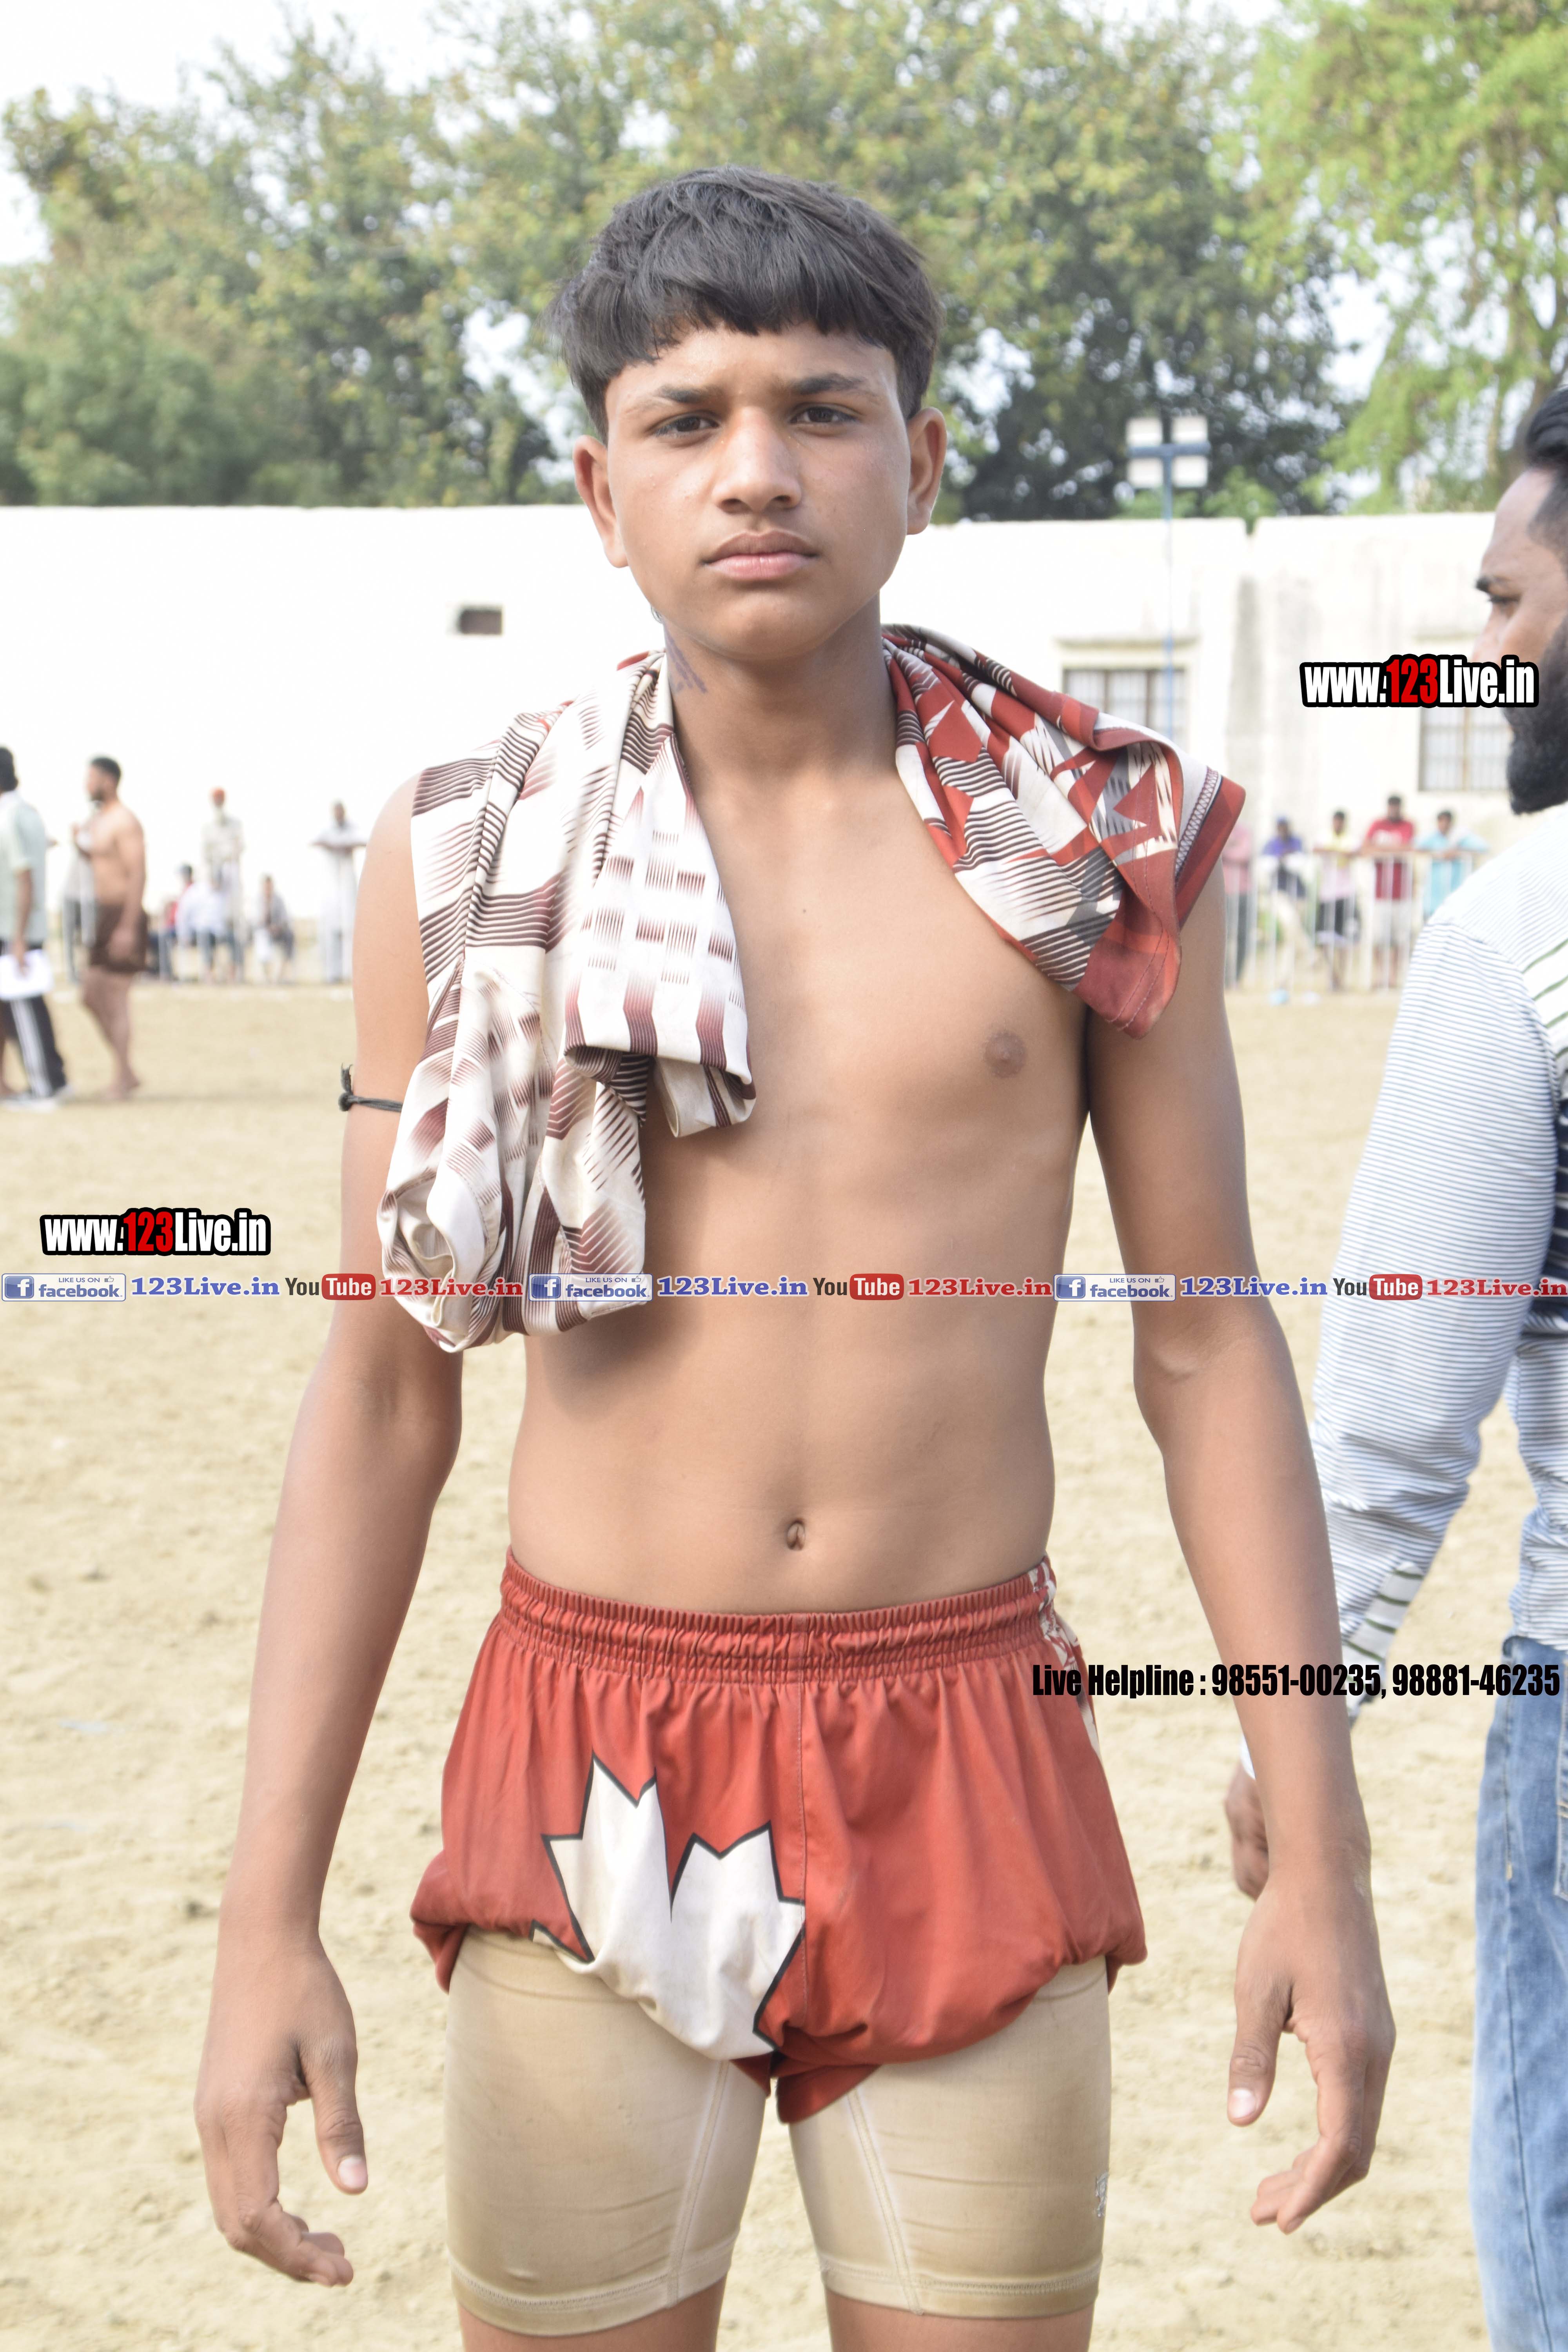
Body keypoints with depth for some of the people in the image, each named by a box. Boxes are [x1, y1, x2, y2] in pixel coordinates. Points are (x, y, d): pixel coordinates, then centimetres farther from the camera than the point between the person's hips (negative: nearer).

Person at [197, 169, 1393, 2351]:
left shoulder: (1102, 837, 0)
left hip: (970, 1764, 0)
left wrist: (1320, 1861, -1)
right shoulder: (465, 862, -1)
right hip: (593, 1768, 0)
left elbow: (1208, 1343, 3)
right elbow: (383, 1388, 2)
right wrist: (268, 1913, -2)